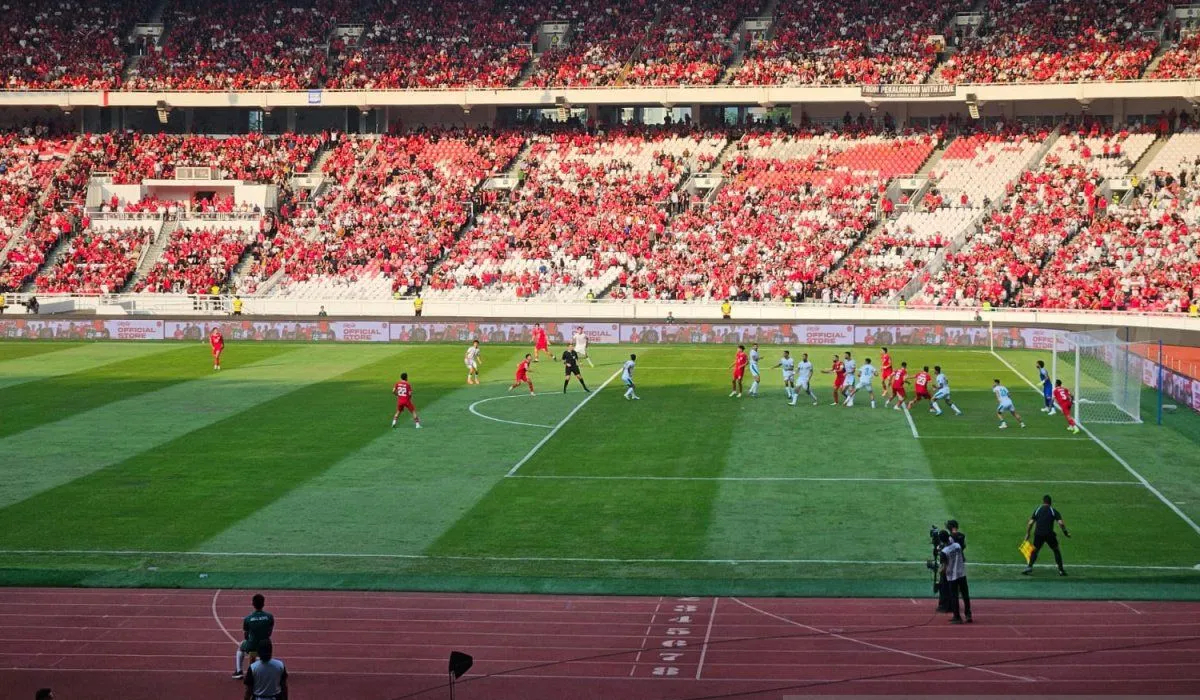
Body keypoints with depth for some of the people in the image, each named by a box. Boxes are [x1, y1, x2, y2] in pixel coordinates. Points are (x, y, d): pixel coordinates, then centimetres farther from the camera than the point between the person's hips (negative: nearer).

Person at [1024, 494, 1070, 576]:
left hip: (1038, 534, 1)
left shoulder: (1037, 510, 12)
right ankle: (1061, 570, 12)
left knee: (1035, 550, 16)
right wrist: (1066, 533, 4)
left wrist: (1027, 534, 16)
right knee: (1056, 550, 14)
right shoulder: (1053, 511, 6)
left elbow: (1030, 523, 8)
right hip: (1049, 534, -1)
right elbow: (1061, 523, -6)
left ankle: (1029, 567, -1)